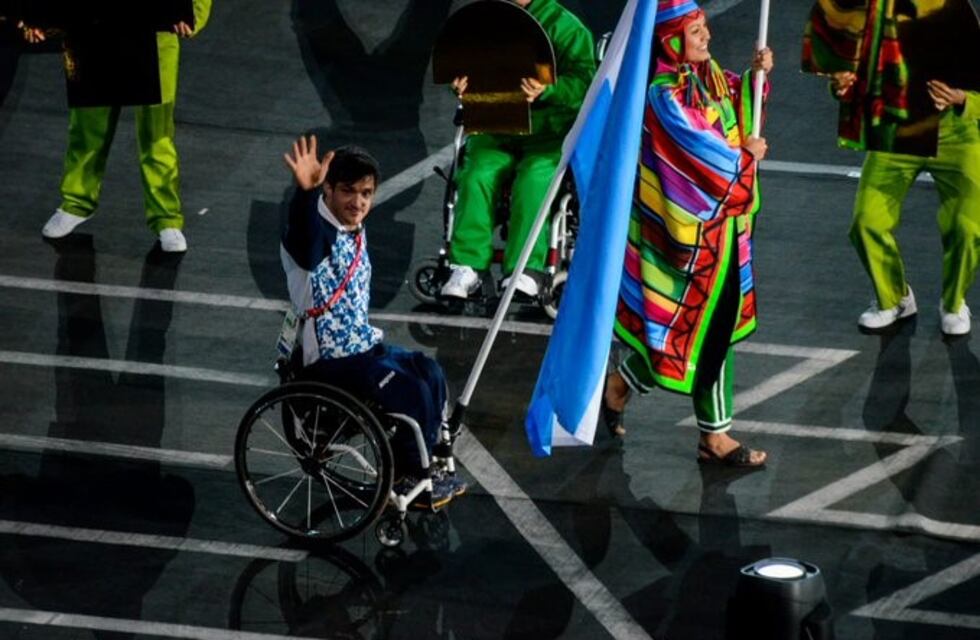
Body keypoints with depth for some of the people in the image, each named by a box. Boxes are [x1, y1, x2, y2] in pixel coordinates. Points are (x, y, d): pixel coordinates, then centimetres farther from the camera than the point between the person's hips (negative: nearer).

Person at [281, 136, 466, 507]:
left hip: (360, 347, 9)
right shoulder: (318, 232, -20)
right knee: (410, 391, -19)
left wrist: (373, 337, 16)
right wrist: (305, 191, -66)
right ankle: (408, 479, 0)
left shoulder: (356, 232, 10)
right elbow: (303, 240, -48)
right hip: (326, 362, -9)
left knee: (430, 373, 4)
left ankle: (422, 468, 15)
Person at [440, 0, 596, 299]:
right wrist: (462, 86, -12)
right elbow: (467, 65, 13)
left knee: (533, 177, -31)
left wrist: (547, 91, -31)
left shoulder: (564, 25, 0)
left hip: (548, 131, -3)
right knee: (477, 173, -25)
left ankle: (525, 270, -32)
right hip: (495, 129, 3)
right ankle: (467, 268, -25)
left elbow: (583, 82, -11)